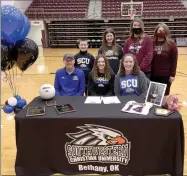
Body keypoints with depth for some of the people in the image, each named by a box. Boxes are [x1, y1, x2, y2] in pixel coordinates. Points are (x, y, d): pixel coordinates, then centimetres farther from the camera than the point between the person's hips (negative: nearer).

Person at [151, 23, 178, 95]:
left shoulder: (171, 44, -3)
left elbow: (174, 60, -2)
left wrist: (172, 74, -6)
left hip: (166, 75, -2)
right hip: (153, 75, 2)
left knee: (164, 95, 10)